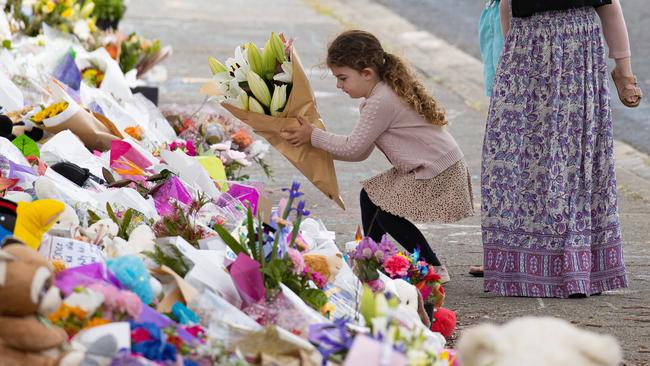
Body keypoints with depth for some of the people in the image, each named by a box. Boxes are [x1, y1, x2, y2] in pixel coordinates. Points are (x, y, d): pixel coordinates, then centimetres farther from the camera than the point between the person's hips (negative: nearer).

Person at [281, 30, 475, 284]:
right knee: (370, 195, 14)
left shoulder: (380, 103, -21)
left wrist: (313, 136, -9)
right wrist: (317, 146, 6)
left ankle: (433, 269, -2)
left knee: (386, 212, -11)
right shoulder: (386, 93, 12)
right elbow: (360, 152, 12)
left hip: (439, 175, -11)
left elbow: (353, 148, -17)